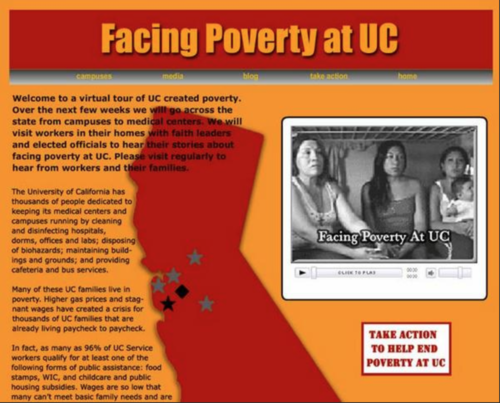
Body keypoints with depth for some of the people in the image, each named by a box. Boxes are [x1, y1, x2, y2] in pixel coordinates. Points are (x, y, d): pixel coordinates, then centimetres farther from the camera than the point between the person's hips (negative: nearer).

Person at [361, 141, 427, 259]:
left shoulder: (414, 185, 11)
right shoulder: (368, 189, 8)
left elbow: (420, 224, 5)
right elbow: (370, 227, 4)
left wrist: (405, 248, -10)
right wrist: (385, 245, -14)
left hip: (412, 247, 1)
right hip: (383, 250, -1)